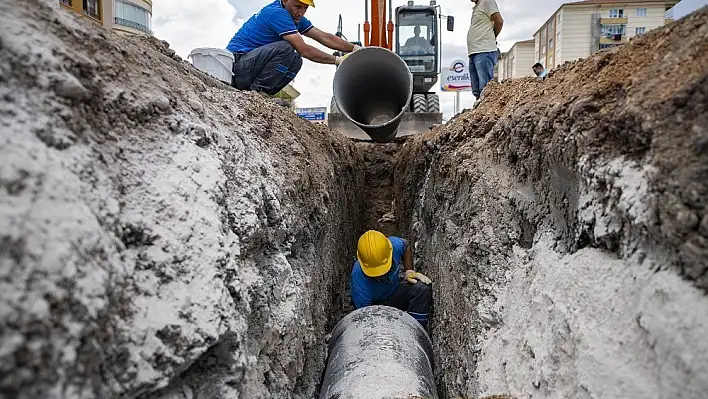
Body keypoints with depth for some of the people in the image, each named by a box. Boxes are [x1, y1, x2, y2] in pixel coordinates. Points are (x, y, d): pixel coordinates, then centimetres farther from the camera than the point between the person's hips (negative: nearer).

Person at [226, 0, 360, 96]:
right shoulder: (277, 13, -19)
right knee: (284, 48, -26)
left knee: (296, 60, -3)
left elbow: (324, 37, 7)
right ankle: (257, 91, -16)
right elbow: (304, 50, -23)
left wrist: (355, 48, 0)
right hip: (237, 64, -9)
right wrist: (337, 60, -17)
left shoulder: (296, 18, 10)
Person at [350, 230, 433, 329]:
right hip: (374, 305, -4)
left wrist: (409, 272, -3)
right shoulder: (358, 276, -33)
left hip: (395, 290, 4)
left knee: (423, 288, -24)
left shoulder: (395, 245, -24)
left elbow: (406, 246, 4)